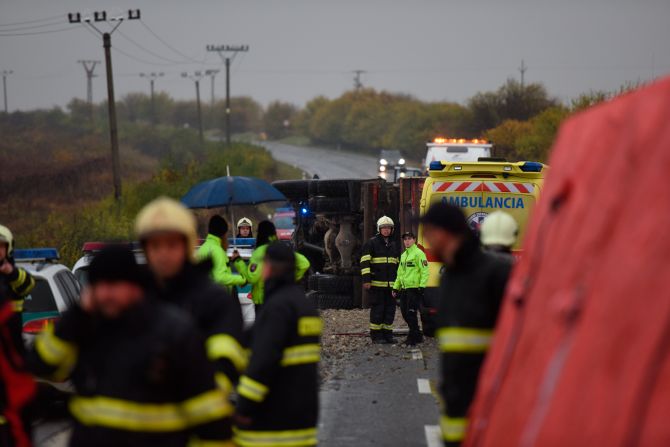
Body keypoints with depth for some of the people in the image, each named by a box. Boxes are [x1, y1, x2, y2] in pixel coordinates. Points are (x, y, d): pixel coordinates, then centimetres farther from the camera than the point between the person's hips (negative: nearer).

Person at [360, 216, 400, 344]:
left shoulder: (394, 245, 17)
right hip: (376, 284, -6)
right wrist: (366, 280, -16)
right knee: (377, 310, -4)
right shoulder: (372, 243, -2)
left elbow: (397, 264, 25)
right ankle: (376, 335, 1)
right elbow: (365, 262, -8)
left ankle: (387, 334, 14)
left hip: (391, 284, 6)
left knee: (390, 310, 7)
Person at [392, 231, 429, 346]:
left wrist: (422, 286, -20)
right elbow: (400, 273, 25)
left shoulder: (419, 253, -7)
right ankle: (418, 335, 21)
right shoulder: (403, 255, 20)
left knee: (411, 313, -10)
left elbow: (425, 271, -13)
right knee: (405, 313, 10)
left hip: (414, 289, -9)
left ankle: (413, 338, -5)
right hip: (404, 289, 9)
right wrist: (396, 287, 20)